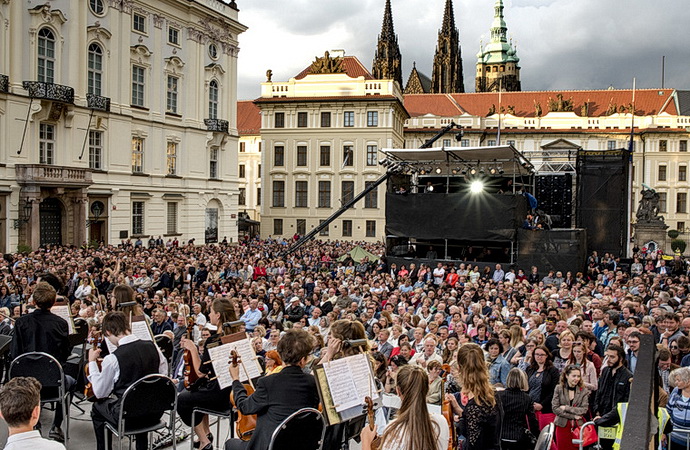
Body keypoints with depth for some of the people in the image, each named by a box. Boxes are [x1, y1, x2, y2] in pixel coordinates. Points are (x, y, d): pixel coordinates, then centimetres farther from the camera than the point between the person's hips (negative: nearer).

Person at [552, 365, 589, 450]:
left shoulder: (584, 391, 3)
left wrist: (566, 408, -12)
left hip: (578, 426, 0)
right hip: (562, 426, 0)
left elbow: (584, 410, -6)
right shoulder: (559, 389, 0)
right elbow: (555, 408, -6)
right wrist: (573, 416, -12)